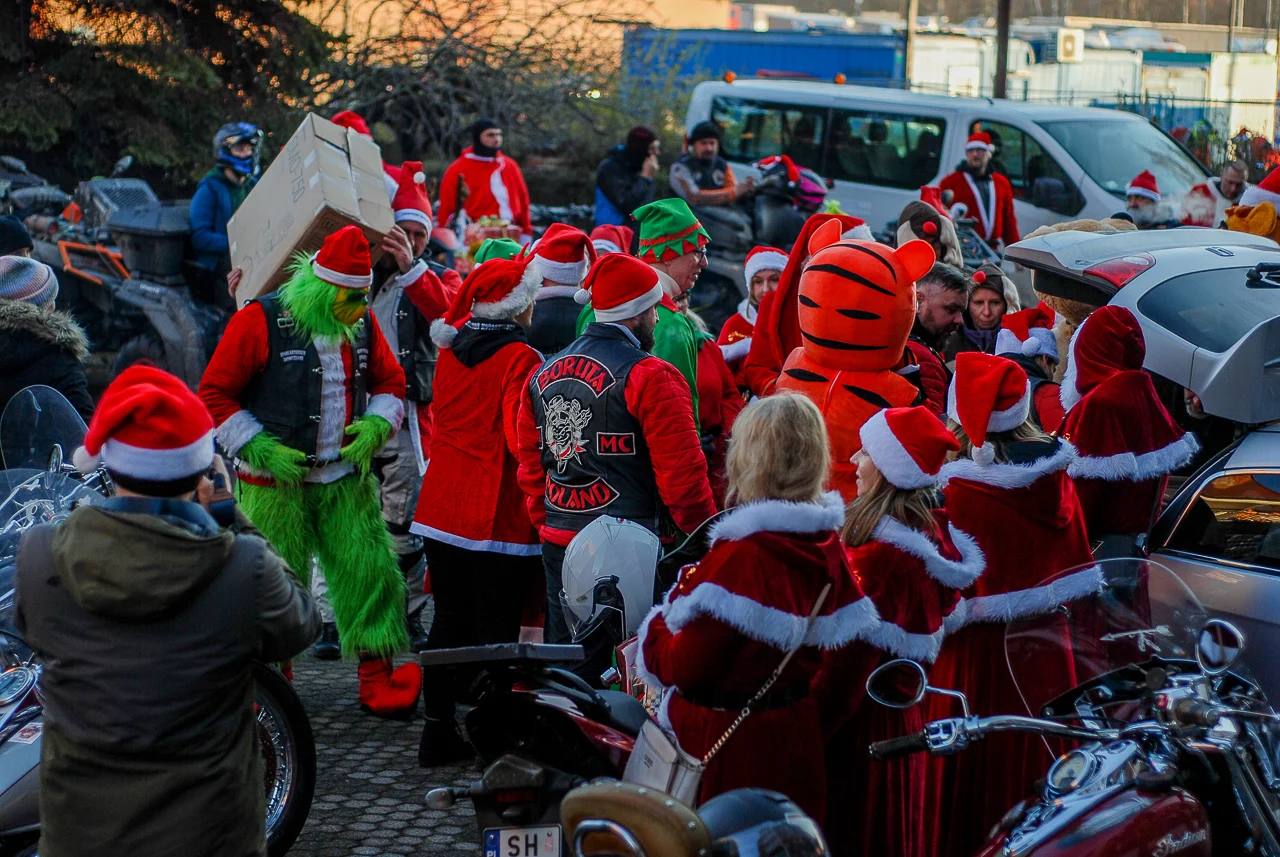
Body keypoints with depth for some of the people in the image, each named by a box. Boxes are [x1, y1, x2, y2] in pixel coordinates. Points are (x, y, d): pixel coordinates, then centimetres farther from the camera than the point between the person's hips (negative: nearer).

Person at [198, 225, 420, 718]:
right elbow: (214, 396, -7)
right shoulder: (261, 322, -11)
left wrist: (376, 425, -1)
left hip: (345, 478, 5)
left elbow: (390, 381, 19)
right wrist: (261, 449, -14)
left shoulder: (361, 325, 6)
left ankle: (377, 677, 10)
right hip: (276, 481, -4)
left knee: (370, 571, -1)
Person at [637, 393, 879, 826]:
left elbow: (684, 669, -21)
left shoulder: (739, 556, -22)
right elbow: (854, 658, 6)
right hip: (797, 738, 7)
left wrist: (654, 629, -2)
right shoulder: (828, 547, -1)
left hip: (729, 746, -7)